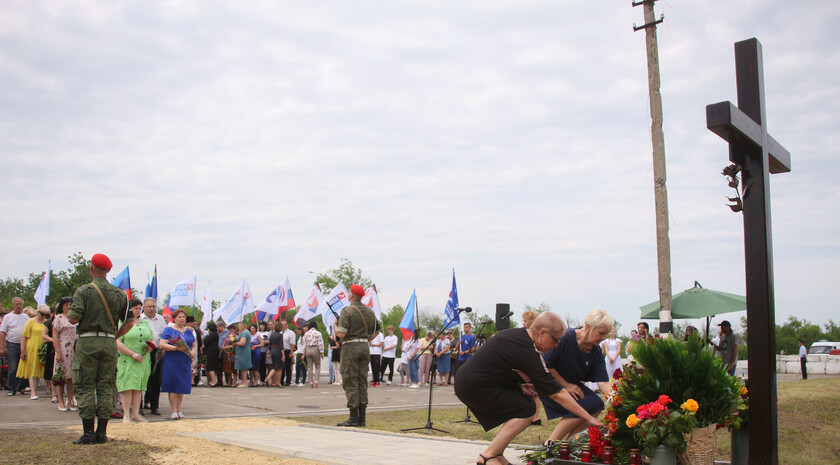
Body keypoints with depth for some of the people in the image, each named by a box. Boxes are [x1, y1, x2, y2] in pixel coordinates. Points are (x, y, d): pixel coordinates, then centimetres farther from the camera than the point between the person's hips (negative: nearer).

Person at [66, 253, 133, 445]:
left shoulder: (84, 291, -5)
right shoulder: (119, 294, 6)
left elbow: (73, 318, -11)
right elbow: (129, 322, 5)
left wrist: (68, 314, 12)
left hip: (87, 342, -3)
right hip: (109, 343, 3)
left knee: (85, 387, 2)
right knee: (106, 388, 7)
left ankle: (88, 432, 0)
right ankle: (102, 432, 8)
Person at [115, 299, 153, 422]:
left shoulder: (145, 323, 17)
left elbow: (152, 339, 23)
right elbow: (117, 343, -11)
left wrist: (150, 347, -1)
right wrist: (133, 354, -18)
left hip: (143, 361, 5)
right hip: (127, 361, -5)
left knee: (139, 387, 5)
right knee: (127, 386, -8)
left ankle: (135, 414, 10)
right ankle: (126, 415, -4)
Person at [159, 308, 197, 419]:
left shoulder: (189, 331, 17)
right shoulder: (168, 330, 2)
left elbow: (195, 345, 17)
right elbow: (162, 345, -9)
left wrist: (193, 352, -5)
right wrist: (176, 348, -20)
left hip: (185, 363, 4)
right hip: (171, 362, -4)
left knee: (182, 386, 5)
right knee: (173, 387, -7)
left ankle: (179, 410, 14)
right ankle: (174, 411, -3)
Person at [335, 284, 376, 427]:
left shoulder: (347, 311, -10)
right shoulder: (370, 312, 11)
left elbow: (341, 334, -15)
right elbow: (372, 335, 14)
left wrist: (334, 326, 4)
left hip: (350, 347, -6)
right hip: (365, 347, 6)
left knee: (350, 383, -3)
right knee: (362, 382, 8)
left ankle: (354, 418, -5)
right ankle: (361, 418, 8)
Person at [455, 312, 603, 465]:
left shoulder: (517, 334, 8)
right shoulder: (526, 352, -22)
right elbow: (557, 394, -20)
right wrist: (589, 418, -14)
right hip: (473, 387, -10)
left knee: (526, 401, 11)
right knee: (526, 411, -14)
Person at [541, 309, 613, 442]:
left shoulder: (596, 352, -5)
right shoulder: (565, 337, -24)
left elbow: (603, 382, -11)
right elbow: (546, 365, -21)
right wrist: (566, 385, -17)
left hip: (571, 384, 7)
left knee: (596, 404, -11)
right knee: (582, 406, -22)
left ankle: (570, 441, -2)